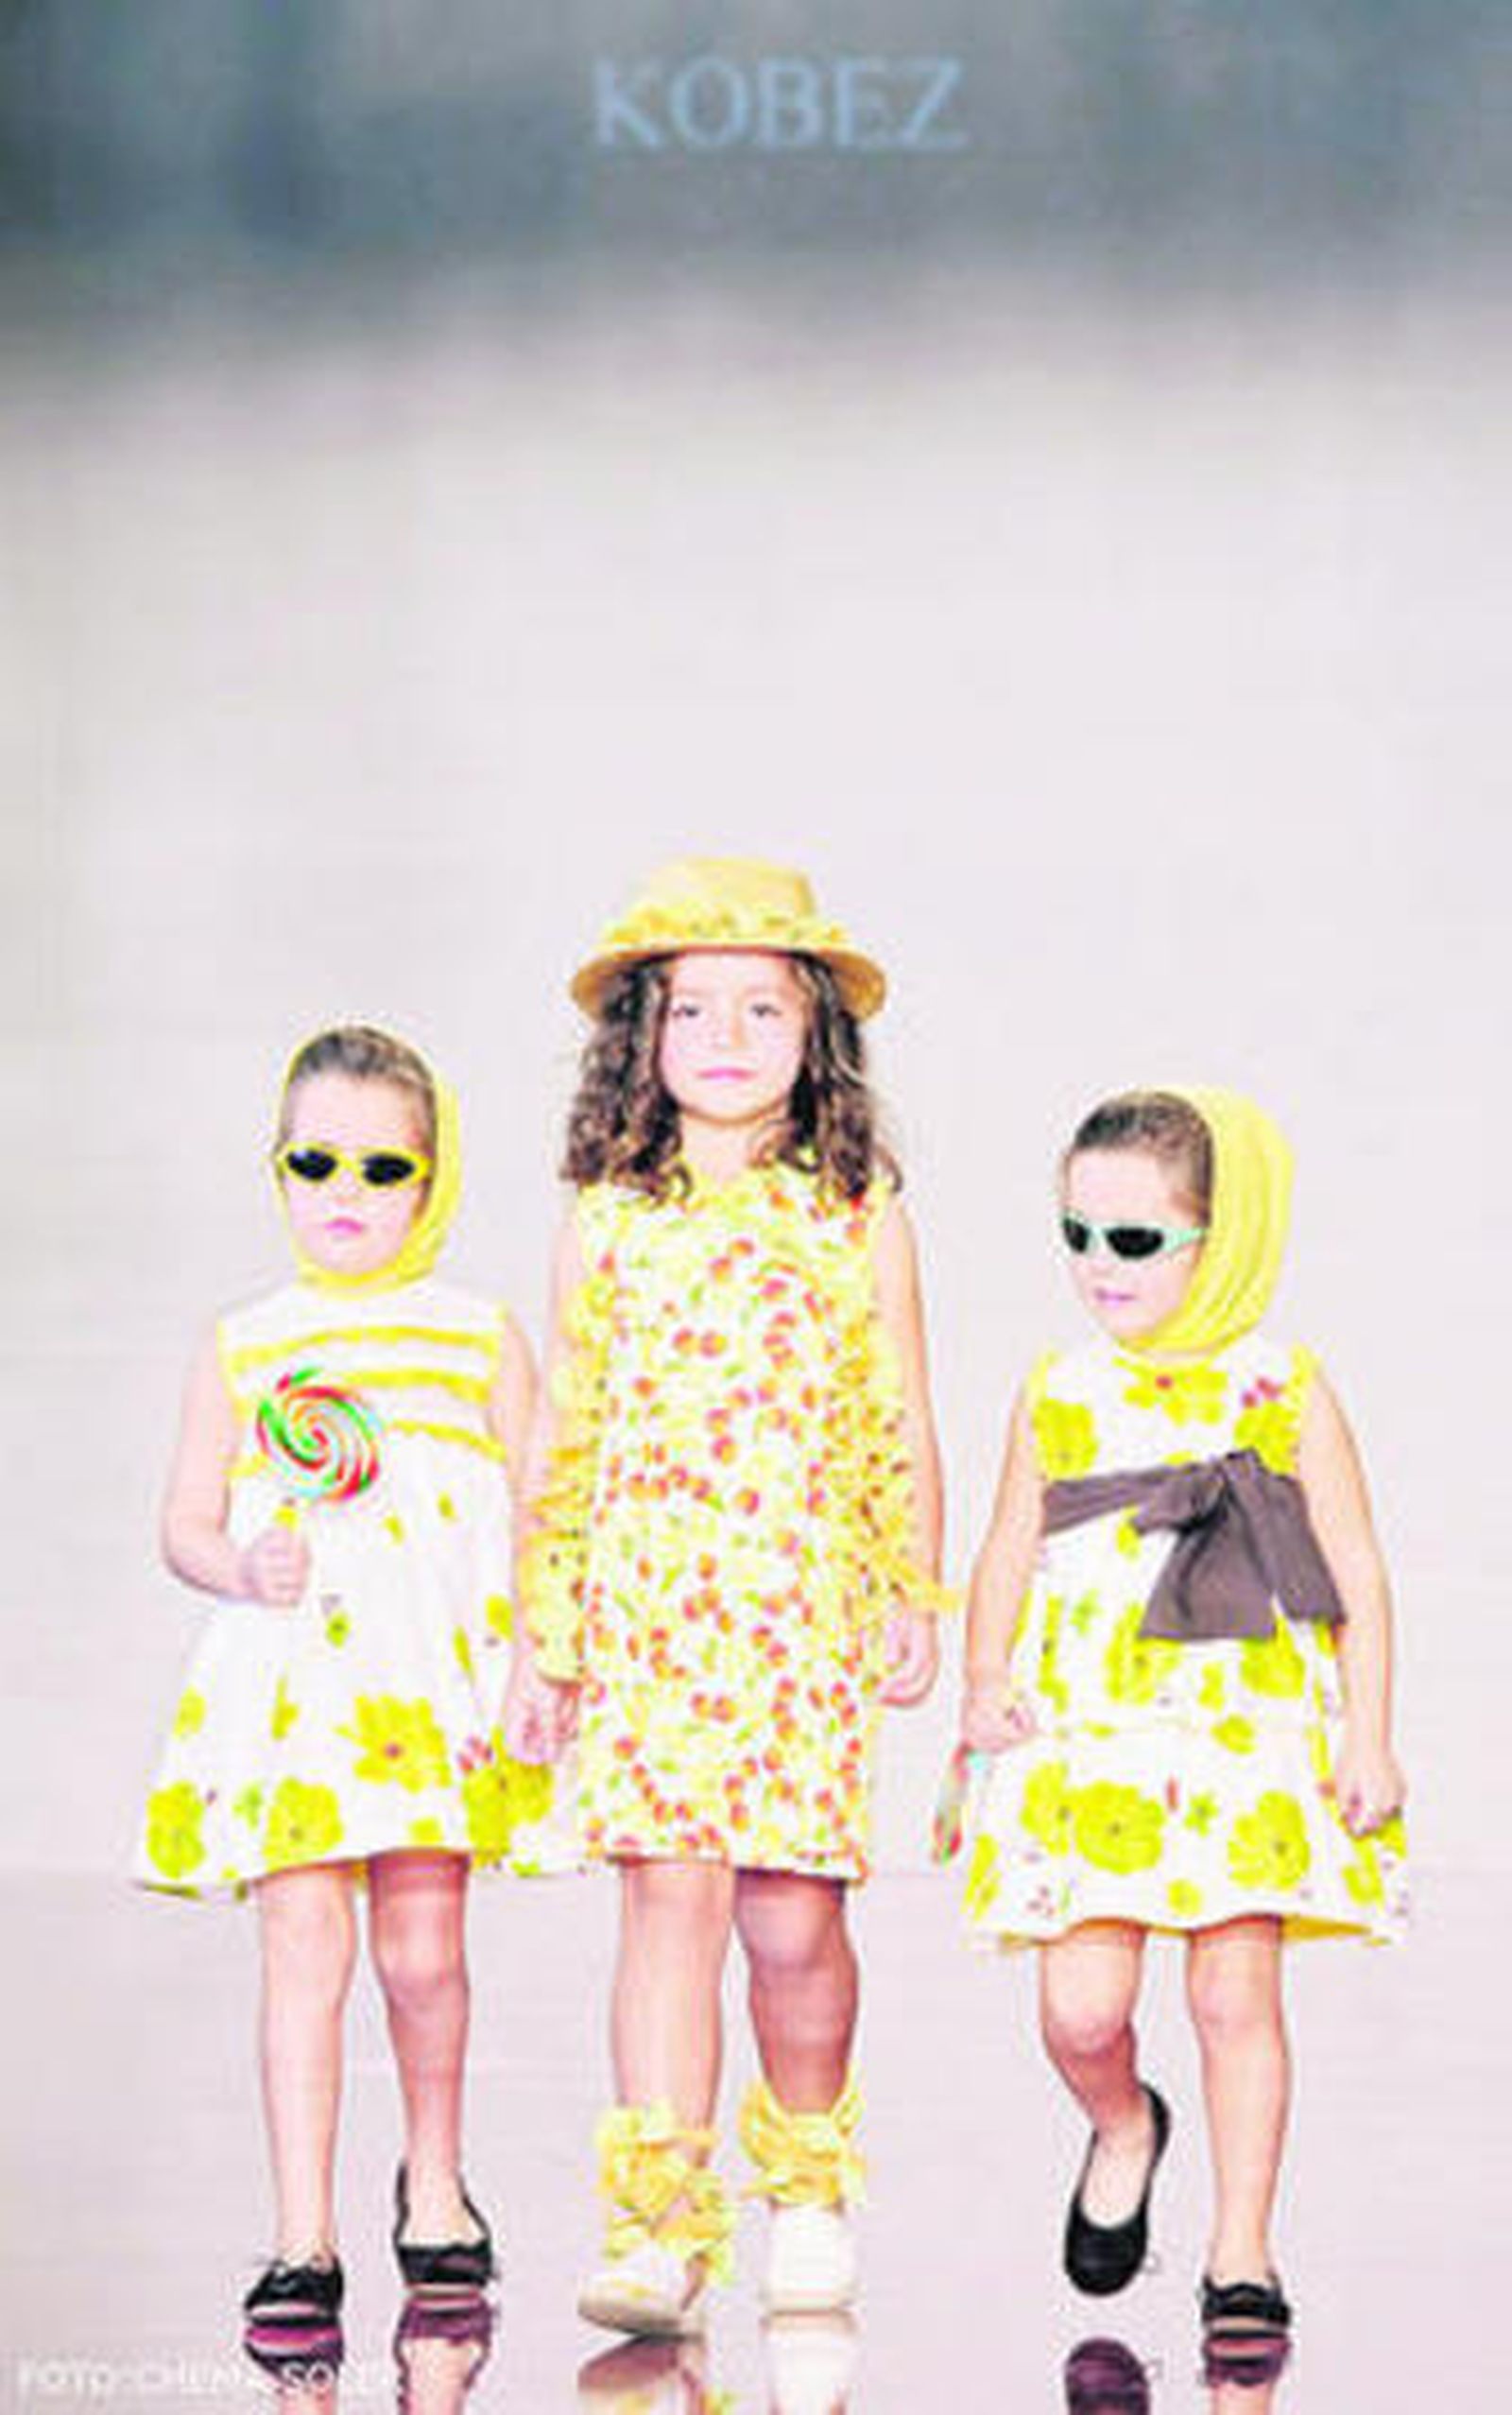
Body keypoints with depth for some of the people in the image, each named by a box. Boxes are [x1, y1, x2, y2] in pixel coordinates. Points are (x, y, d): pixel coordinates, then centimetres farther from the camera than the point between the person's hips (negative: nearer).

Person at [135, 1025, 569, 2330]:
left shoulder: (485, 1338, 7)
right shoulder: (241, 1349, 8)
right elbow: (184, 1521, 11)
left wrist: (532, 1664, -4)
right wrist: (244, 1566, -11)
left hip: (439, 1684, 0)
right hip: (288, 1680, 0)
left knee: (423, 1950, 2)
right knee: (305, 1944, -6)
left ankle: (434, 2183, 26)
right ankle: (304, 2239, -3)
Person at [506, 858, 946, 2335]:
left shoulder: (858, 1216, 7)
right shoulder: (607, 1220, 8)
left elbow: (901, 1427, 10)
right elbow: (563, 1439, 10)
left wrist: (915, 1597, 3)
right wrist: (540, 1641, 9)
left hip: (811, 1608, 0)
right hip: (646, 1605, 0)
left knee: (792, 1913, -2)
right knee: (668, 1890, -9)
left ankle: (807, 2182, 22)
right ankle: (660, 2225, -6)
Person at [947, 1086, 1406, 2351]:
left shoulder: (1285, 1391, 1)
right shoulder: (1059, 1395, 7)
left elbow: (1358, 1578, 3)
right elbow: (1007, 1558, 13)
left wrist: (1367, 1737, -3)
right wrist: (988, 1684, -2)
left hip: (1250, 1733, -1)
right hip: (1087, 1736, 2)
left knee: (1237, 1990, -2)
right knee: (1081, 2008, -6)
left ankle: (1242, 2255, 11)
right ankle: (1123, 2129, 27)